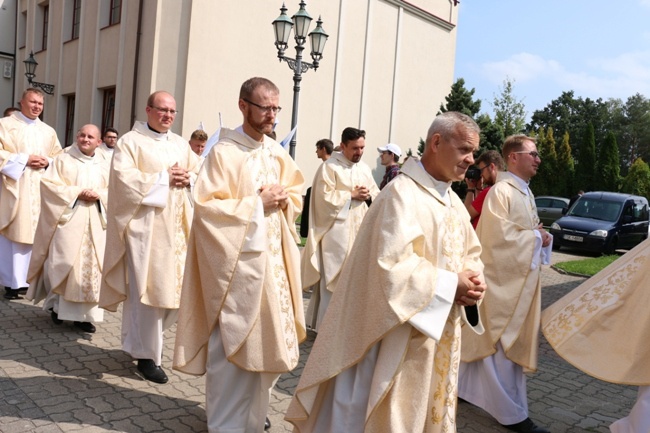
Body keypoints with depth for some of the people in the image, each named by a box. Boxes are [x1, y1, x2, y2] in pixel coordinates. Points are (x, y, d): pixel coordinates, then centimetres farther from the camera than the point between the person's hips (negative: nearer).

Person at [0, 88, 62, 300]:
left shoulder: (48, 131, 16)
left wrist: (47, 162, -5)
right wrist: (24, 159, -14)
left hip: (39, 191, 4)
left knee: (30, 233, 1)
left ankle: (21, 280, 8)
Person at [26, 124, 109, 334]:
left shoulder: (105, 166, 13)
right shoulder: (63, 160, 5)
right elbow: (49, 184, -5)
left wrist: (99, 195, -11)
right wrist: (77, 192, -13)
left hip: (96, 224, 3)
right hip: (68, 220, -2)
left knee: (92, 267, -1)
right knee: (63, 263, -7)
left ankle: (84, 314, 5)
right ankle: (58, 305, 15)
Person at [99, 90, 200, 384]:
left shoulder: (181, 144, 17)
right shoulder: (131, 141, 0)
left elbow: (201, 174, 16)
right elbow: (124, 178, -13)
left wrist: (188, 178, -6)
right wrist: (163, 178, -14)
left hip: (176, 227, 6)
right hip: (145, 226, -6)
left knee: (174, 287, 7)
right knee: (148, 290, -5)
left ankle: (141, 340, 29)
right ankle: (147, 355, 8)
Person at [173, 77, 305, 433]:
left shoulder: (278, 153, 10)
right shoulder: (224, 152, -10)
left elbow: (296, 195, 20)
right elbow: (206, 206, -16)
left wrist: (284, 199, -3)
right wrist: (257, 202, -16)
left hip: (275, 259, 7)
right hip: (238, 260, -7)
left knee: (270, 340, 14)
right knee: (233, 343, -2)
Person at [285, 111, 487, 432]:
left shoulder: (454, 202, 10)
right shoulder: (402, 193, -18)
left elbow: (471, 254, 16)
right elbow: (393, 263, -27)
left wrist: (470, 280, -6)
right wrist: (450, 284, -18)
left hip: (440, 331, 9)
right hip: (403, 332, -9)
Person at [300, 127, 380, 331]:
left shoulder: (364, 168, 13)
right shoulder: (329, 167, -7)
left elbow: (377, 194, 16)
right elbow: (324, 197, -15)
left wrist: (368, 195, -7)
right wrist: (351, 195, -14)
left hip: (359, 230, 6)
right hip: (336, 231, -6)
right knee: (333, 277, -3)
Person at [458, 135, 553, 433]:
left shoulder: (525, 192, 13)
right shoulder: (501, 191, -16)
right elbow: (500, 236, -23)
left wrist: (542, 238, -2)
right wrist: (536, 237, -12)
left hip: (520, 278, 9)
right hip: (502, 278, -9)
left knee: (488, 340, 18)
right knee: (501, 344, 2)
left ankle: (465, 387, 33)